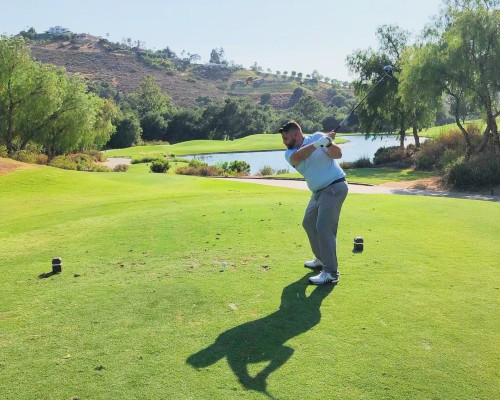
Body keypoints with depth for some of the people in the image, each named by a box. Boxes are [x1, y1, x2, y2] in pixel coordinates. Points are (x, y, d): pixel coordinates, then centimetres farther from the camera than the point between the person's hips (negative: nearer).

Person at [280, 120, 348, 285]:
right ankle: (322, 259, 38)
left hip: (334, 187, -8)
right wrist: (317, 144, -35)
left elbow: (338, 154, -16)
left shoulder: (317, 137, -7)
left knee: (324, 227, -17)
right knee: (309, 223, 20)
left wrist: (329, 143, -36)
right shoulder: (289, 153, 3)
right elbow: (298, 156, -22)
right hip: (319, 191, 8)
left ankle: (331, 273, -14)